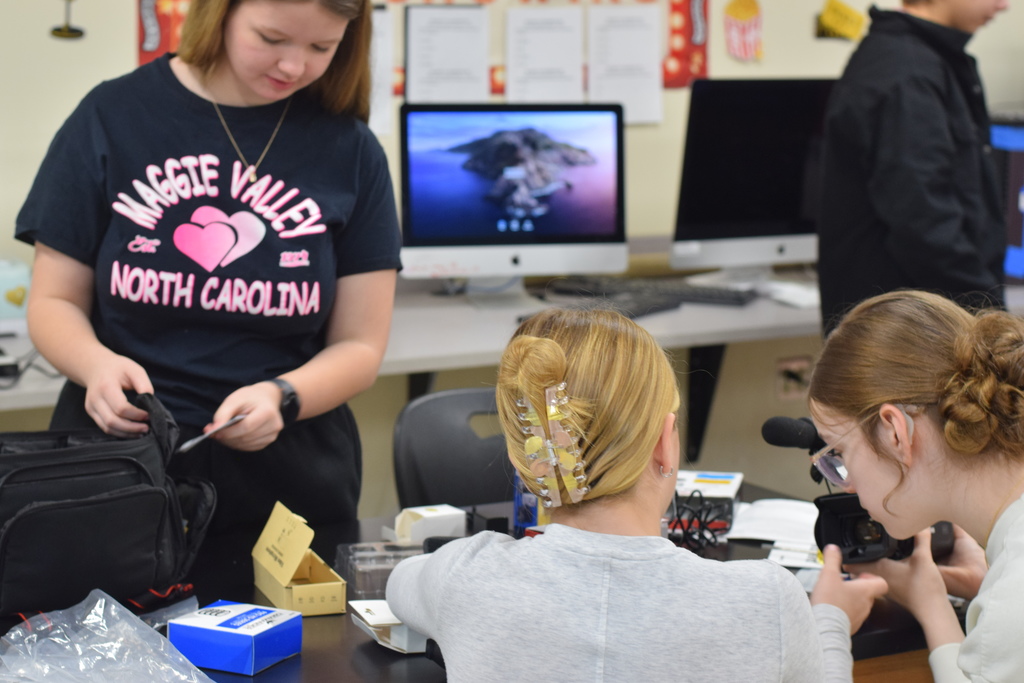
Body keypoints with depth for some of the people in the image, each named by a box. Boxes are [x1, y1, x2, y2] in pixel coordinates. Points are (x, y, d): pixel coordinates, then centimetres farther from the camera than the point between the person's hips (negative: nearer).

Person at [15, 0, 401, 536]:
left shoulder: (351, 151, -1)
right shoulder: (114, 116, -2)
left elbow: (359, 346, -1)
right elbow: (54, 301, 2)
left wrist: (282, 396, -20)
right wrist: (97, 364, -19)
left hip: (288, 487, 1)